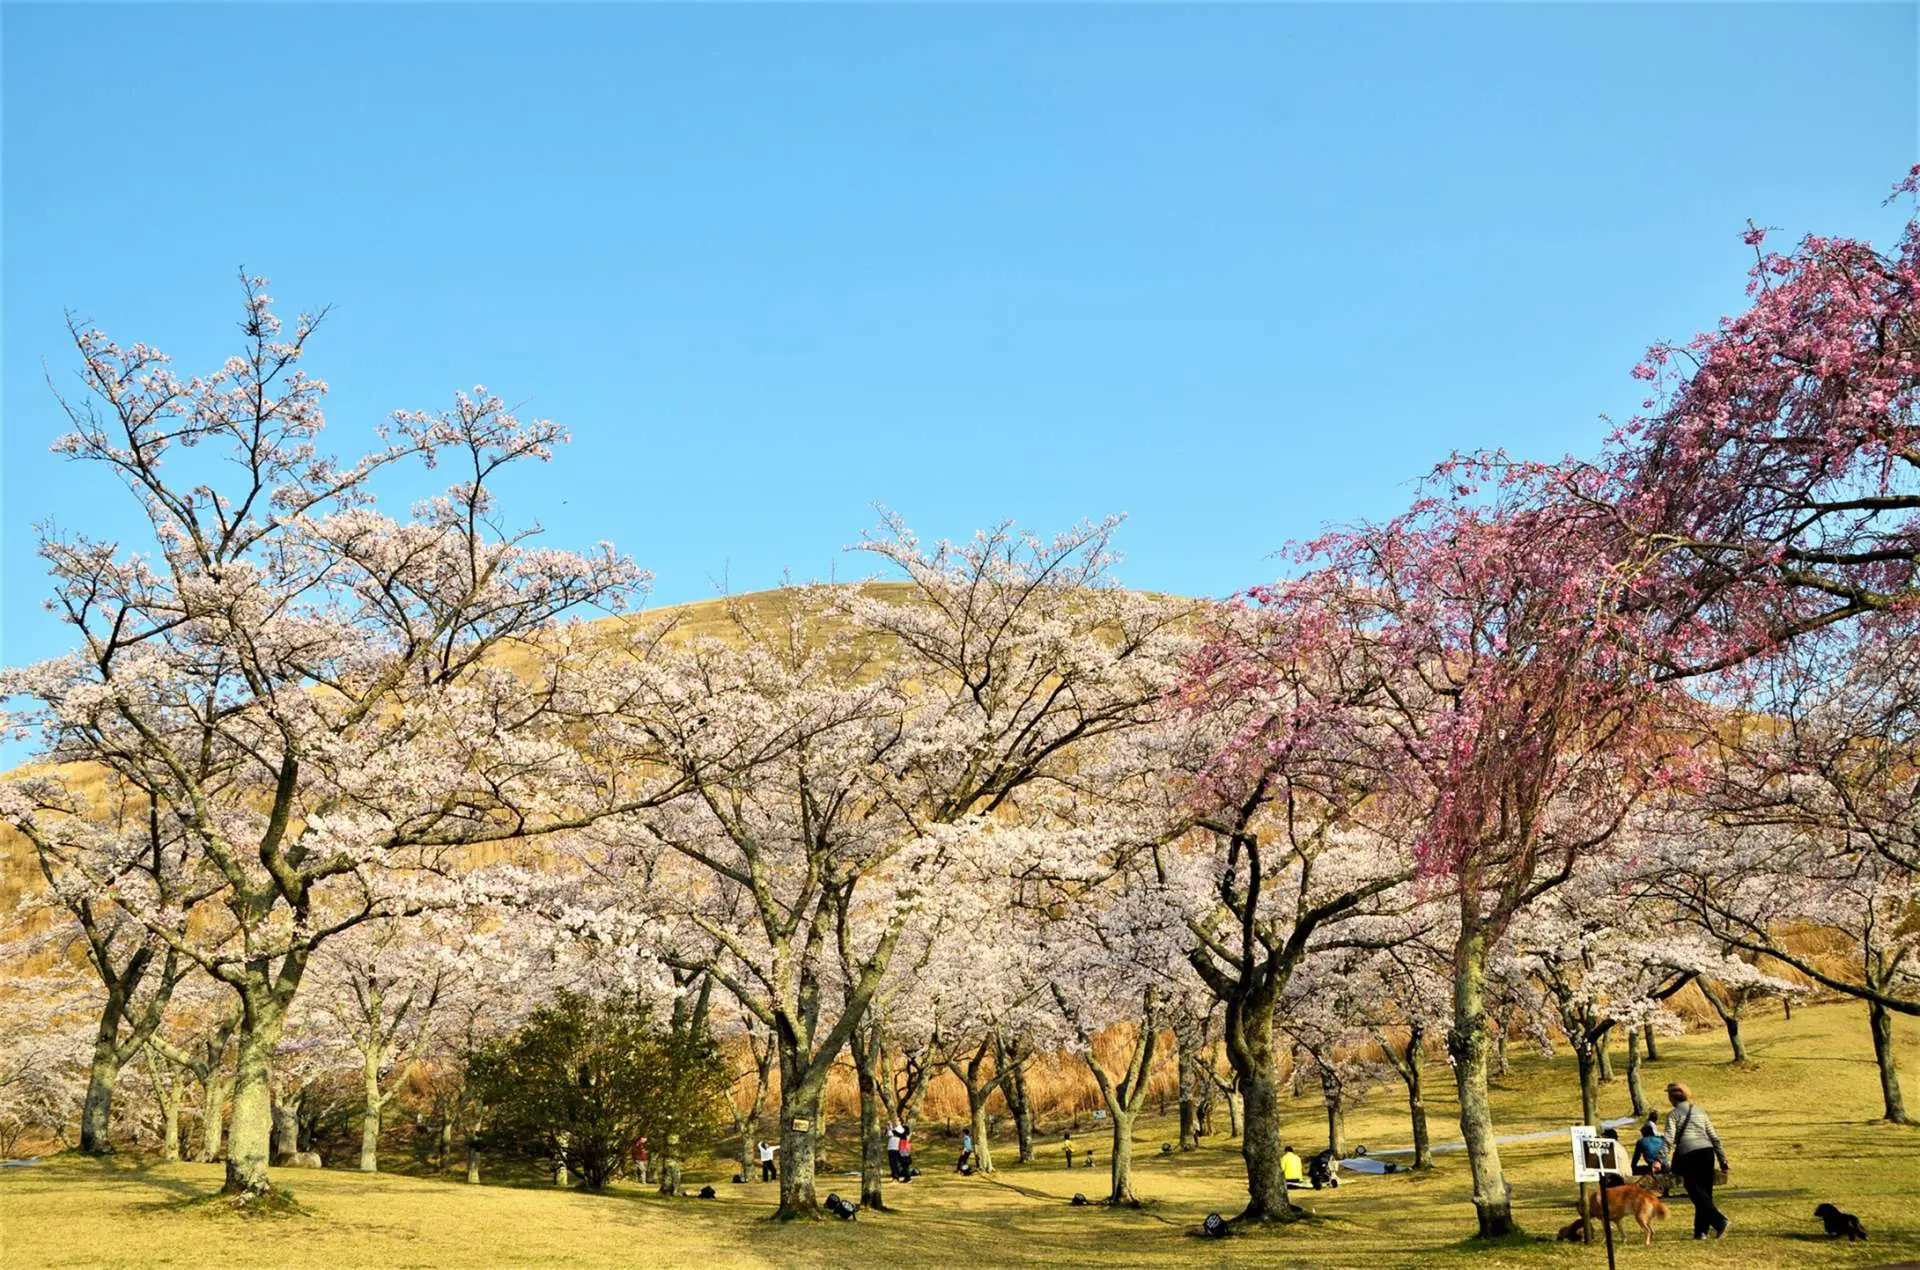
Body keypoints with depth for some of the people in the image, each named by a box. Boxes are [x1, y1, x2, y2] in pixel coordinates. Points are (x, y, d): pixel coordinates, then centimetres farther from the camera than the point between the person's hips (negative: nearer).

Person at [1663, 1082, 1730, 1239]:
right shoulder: (1700, 1112, 20)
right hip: (1707, 1151, 5)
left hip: (1687, 1154, -5)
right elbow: (1714, 1138, 17)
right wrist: (1723, 1160, 20)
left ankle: (1720, 1221, -19)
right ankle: (1701, 1230, 11)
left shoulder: (1673, 1114, 5)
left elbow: (1669, 1139, -9)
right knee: (1705, 1191, 12)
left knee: (1696, 1192, -3)